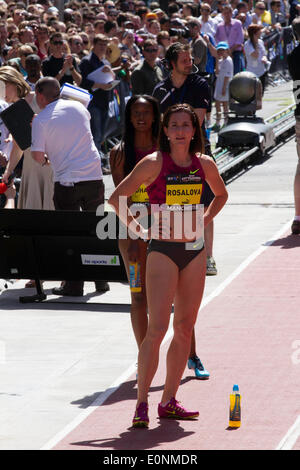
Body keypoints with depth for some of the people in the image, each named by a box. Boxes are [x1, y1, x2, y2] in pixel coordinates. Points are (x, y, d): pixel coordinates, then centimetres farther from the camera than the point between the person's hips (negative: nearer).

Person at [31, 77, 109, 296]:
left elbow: (38, 156, -11)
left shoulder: (41, 120, -5)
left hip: (67, 182, -4)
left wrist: (44, 160, 12)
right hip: (94, 177, 4)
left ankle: (74, 285, 2)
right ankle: (101, 280, 18)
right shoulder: (77, 107, 7)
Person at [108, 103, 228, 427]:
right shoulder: (154, 163, -8)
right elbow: (116, 198, -5)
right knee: (157, 328, -12)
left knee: (185, 328, 7)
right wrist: (137, 228, -9)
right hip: (163, 250, -5)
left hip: (194, 250, 5)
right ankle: (141, 403, -8)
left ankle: (169, 401, 14)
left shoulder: (204, 164, 5)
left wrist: (205, 221, 11)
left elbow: (221, 195, 25)